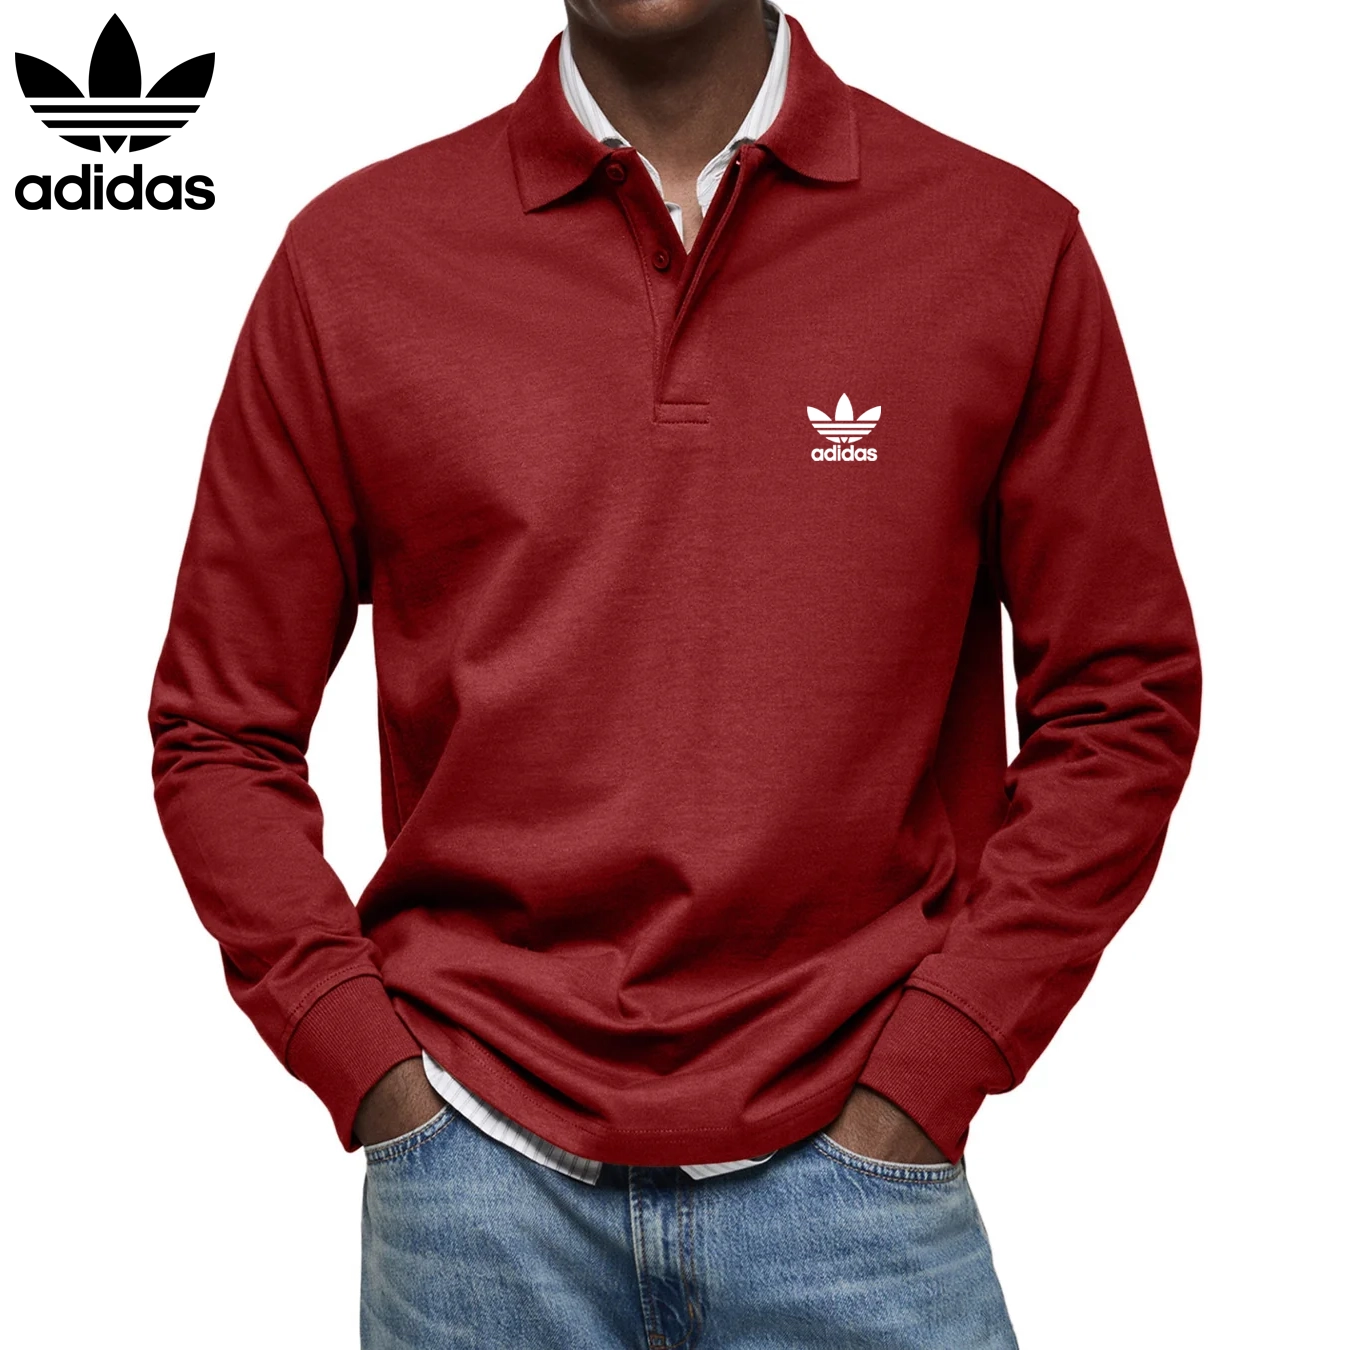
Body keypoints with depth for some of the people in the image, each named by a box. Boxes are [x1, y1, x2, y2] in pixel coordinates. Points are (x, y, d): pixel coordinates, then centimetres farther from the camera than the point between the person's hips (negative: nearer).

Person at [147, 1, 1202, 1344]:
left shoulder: (1010, 246, -1)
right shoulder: (351, 260, 1)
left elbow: (1121, 705, 1)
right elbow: (221, 730, 4)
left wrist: (921, 1080, -5)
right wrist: (381, 1078, -4)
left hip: (850, 1156, 0)